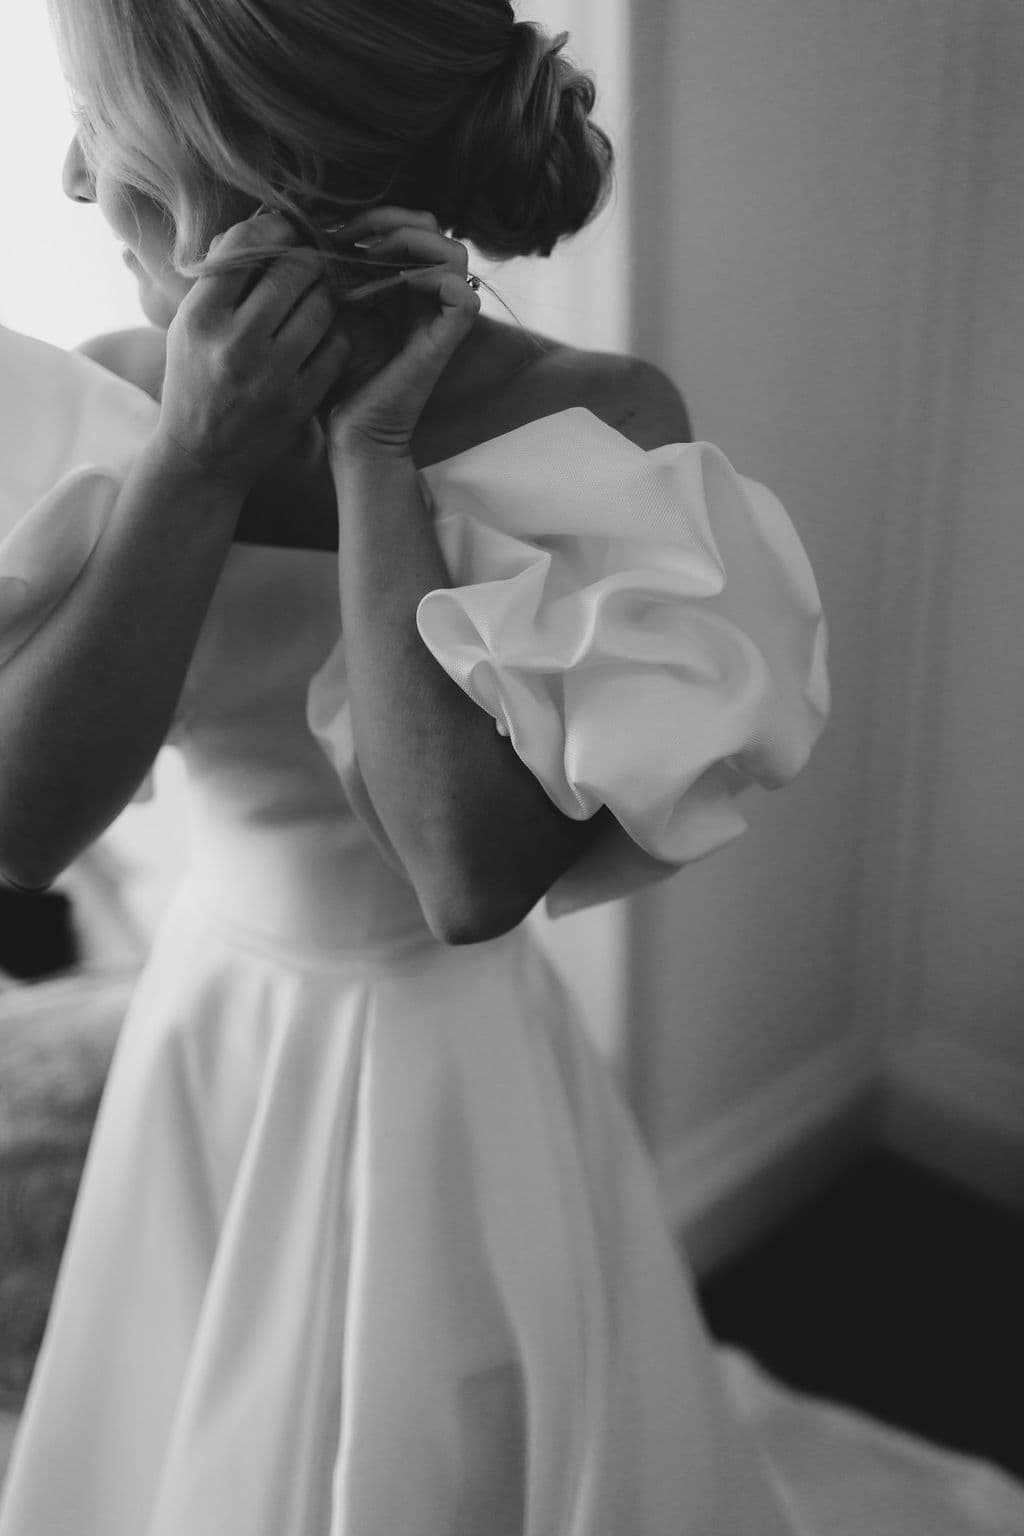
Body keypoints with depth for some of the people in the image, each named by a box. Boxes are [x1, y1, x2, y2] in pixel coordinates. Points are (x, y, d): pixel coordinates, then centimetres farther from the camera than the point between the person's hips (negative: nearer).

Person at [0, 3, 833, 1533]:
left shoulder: (597, 426, -17)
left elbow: (476, 873, -27)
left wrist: (374, 455, -24)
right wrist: (199, 462, -21)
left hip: (444, 1093, -3)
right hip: (192, 1052, 4)